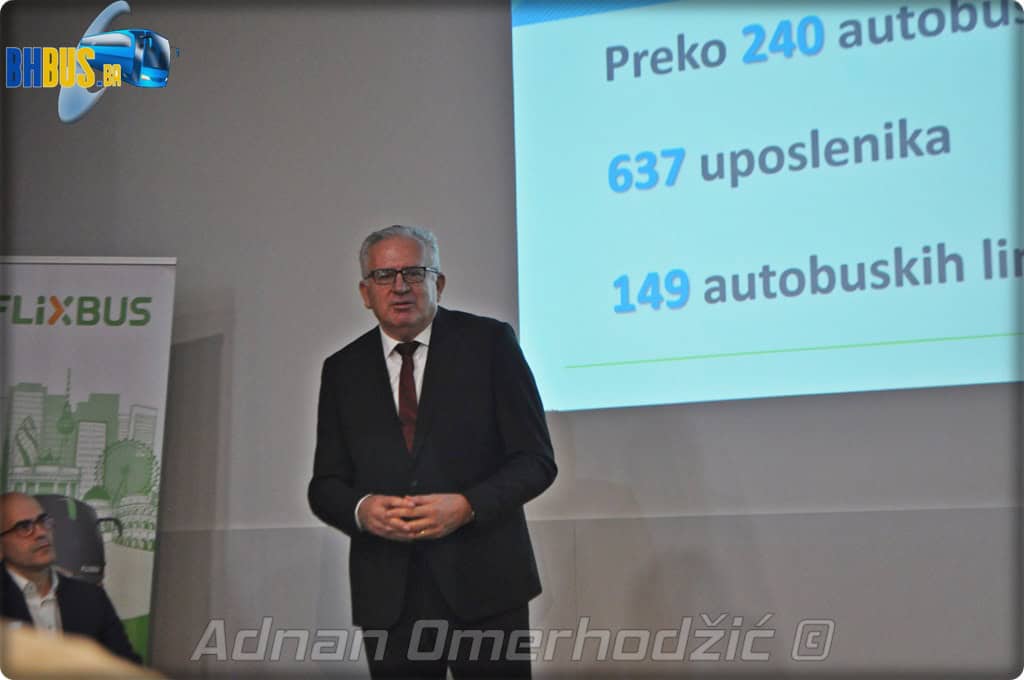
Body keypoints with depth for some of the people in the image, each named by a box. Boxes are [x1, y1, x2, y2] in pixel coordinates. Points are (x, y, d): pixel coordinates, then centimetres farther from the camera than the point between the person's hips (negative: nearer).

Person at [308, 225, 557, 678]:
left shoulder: (489, 342, 1)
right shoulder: (342, 369, 10)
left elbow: (536, 459, -2)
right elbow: (325, 483, 10)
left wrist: (467, 505, -17)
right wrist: (362, 509, -12)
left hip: (483, 584, -2)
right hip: (388, 596, 2)